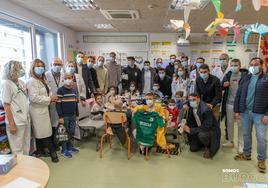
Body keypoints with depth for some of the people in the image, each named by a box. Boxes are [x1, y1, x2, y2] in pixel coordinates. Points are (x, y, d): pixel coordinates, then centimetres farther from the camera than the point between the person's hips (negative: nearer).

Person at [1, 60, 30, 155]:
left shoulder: (21, 82, 9)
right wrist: (11, 124, -15)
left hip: (26, 119, 7)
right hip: (16, 122, -7)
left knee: (26, 147, 19)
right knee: (17, 149, 5)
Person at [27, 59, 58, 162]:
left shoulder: (42, 80, 14)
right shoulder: (31, 81, -14)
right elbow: (34, 97, -23)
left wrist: (51, 98, 0)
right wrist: (49, 99, -16)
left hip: (43, 109, 9)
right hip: (37, 110, -9)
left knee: (40, 133, 16)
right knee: (45, 133, -1)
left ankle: (39, 152, 28)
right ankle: (52, 152, 9)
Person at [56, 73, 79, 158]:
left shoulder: (74, 90, 8)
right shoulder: (60, 90, -10)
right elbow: (58, 104, -12)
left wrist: (77, 115, 14)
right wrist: (60, 116, -15)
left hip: (73, 116, 6)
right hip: (65, 116, -5)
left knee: (71, 132, 14)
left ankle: (70, 146, 31)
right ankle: (64, 150, 17)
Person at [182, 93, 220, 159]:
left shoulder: (206, 109, -30)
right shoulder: (191, 108, -10)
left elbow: (206, 127, -33)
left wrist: (191, 130, -32)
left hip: (212, 130, -6)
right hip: (199, 130, 6)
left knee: (202, 135, -37)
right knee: (193, 148, 3)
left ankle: (208, 147, -5)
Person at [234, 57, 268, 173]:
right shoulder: (245, 78, 9)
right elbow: (238, 95, 8)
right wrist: (236, 110, 3)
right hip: (245, 112, 4)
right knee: (246, 135, 15)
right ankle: (246, 154, 31)